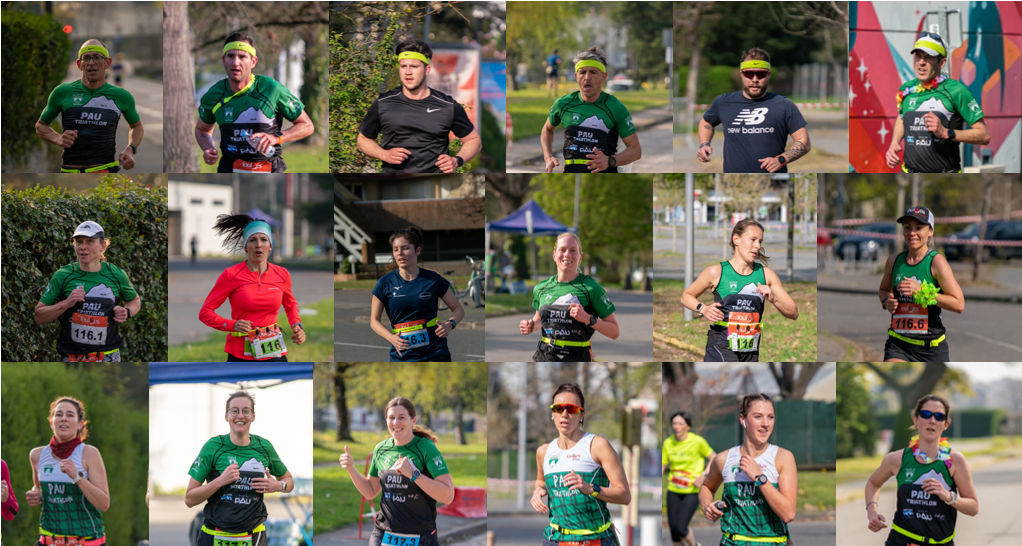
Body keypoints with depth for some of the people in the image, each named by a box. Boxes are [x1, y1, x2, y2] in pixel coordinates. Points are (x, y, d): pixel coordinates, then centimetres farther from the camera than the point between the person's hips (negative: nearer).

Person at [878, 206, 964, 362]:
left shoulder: (937, 262, -8)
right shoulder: (894, 262, 6)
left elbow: (959, 305, -14)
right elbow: (884, 289, 27)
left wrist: (922, 291, -22)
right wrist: (886, 301, 3)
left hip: (932, 346, -2)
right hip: (899, 344, 2)